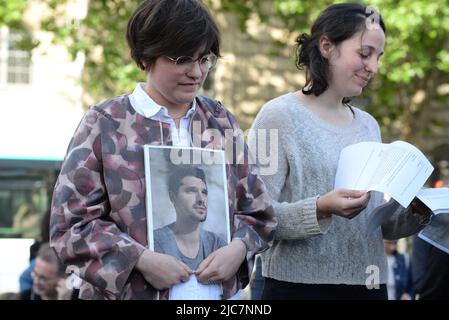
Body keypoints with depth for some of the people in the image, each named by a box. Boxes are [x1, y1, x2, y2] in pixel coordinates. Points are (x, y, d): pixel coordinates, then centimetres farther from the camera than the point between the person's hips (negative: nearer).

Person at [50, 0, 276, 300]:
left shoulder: (221, 121, 8)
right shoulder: (105, 124, -5)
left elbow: (256, 208, 11)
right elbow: (72, 222, -8)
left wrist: (238, 246, -9)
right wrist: (141, 259, -19)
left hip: (216, 290, 4)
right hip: (132, 291, -3)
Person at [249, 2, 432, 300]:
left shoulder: (369, 125, 12)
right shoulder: (280, 116, -7)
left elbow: (376, 222, 15)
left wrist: (414, 213, -3)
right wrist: (320, 209, -27)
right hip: (299, 286, -6)